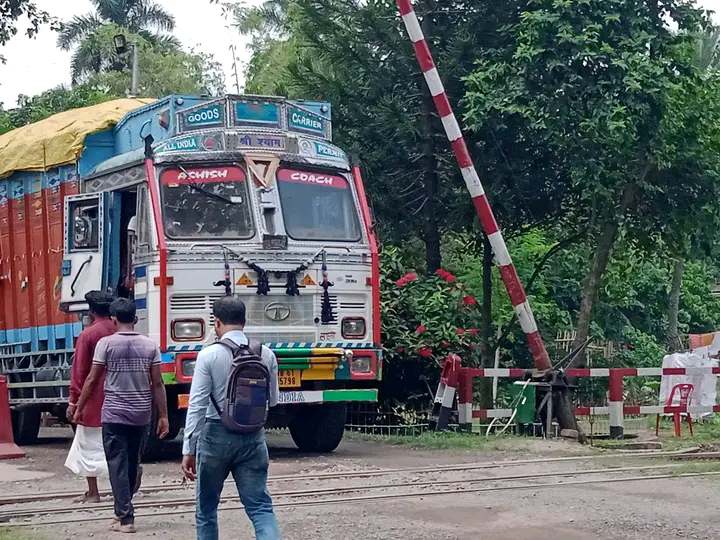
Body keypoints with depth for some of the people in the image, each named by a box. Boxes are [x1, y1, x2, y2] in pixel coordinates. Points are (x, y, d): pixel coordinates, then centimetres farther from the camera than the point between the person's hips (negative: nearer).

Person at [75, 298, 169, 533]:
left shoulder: (106, 343, -7)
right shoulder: (150, 345, 1)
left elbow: (92, 379, -4)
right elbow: (157, 384, 0)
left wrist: (79, 408, 8)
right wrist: (163, 416, 5)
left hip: (114, 414, -3)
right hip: (142, 415, 3)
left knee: (118, 465, 0)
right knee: (132, 463, 16)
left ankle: (125, 518, -7)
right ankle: (123, 511, 28)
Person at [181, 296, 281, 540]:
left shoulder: (209, 355, -10)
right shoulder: (266, 355, 1)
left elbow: (197, 405, -12)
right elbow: (273, 400, 11)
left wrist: (188, 450, -9)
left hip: (216, 436, -2)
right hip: (253, 437, 2)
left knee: (206, 508, 14)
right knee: (260, 506, 1)